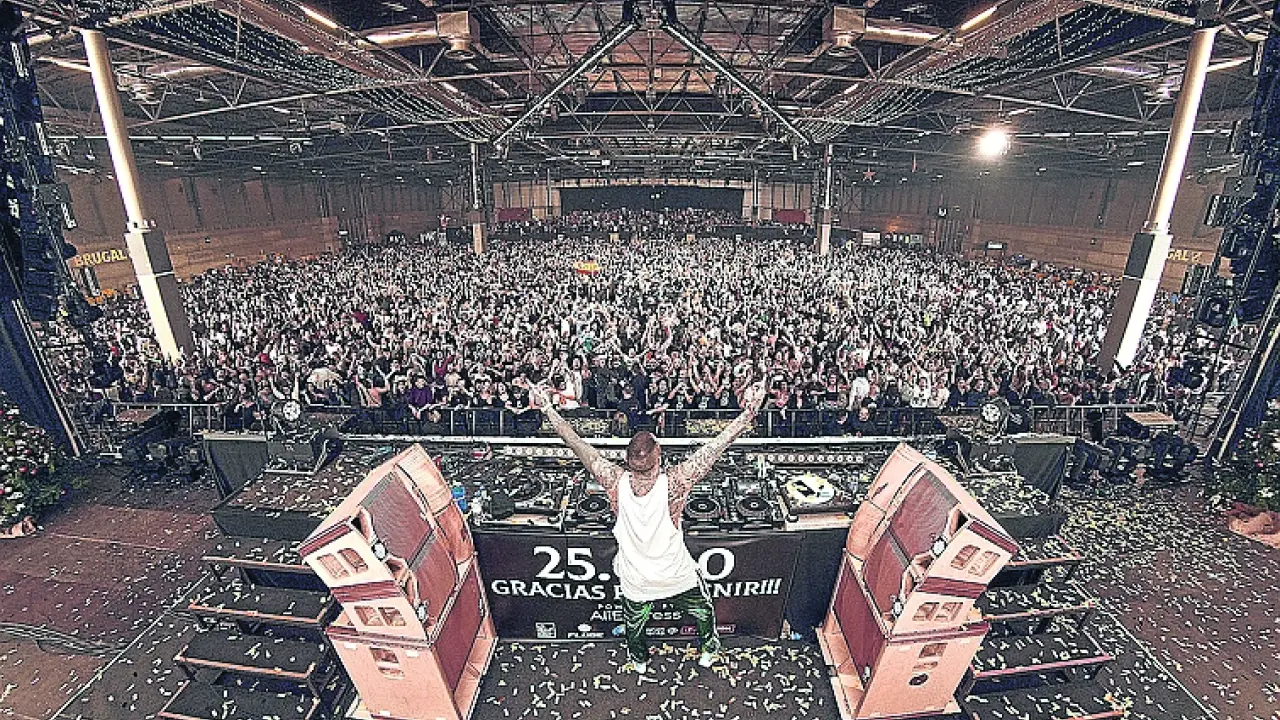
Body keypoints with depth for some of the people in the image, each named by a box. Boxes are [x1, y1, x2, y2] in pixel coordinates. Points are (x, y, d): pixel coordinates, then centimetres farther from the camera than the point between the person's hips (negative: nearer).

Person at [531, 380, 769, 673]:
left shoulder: (617, 483, -31)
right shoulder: (673, 484, -36)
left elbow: (578, 445, -25)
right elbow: (715, 447, -34)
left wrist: (547, 408, -18)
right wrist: (748, 413, -31)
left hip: (635, 583, 2)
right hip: (678, 578, -1)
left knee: (634, 622, 34)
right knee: (703, 611, 32)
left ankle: (638, 660, 61)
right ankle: (708, 651, 57)